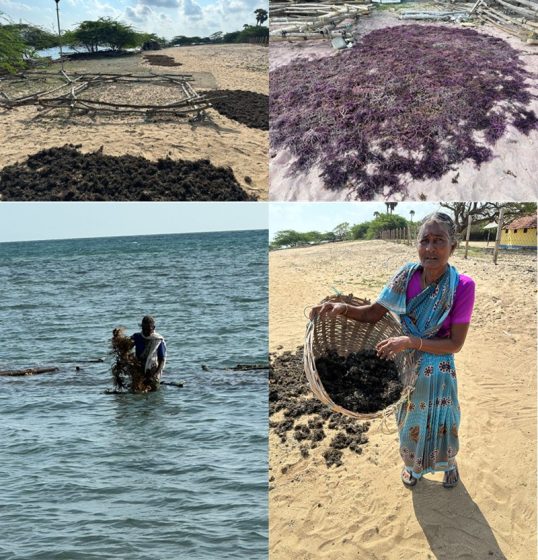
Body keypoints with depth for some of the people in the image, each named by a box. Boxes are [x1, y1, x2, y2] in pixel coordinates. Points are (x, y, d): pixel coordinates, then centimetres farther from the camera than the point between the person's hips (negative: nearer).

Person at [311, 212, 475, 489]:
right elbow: (373, 313, -9)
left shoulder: (462, 286, -23)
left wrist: (410, 342, -29)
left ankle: (449, 463, 50)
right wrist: (343, 308, -28)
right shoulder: (407, 276, -15)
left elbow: (455, 343, -19)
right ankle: (413, 465, 51)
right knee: (410, 420, 21)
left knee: (441, 422, 17)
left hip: (439, 369, -2)